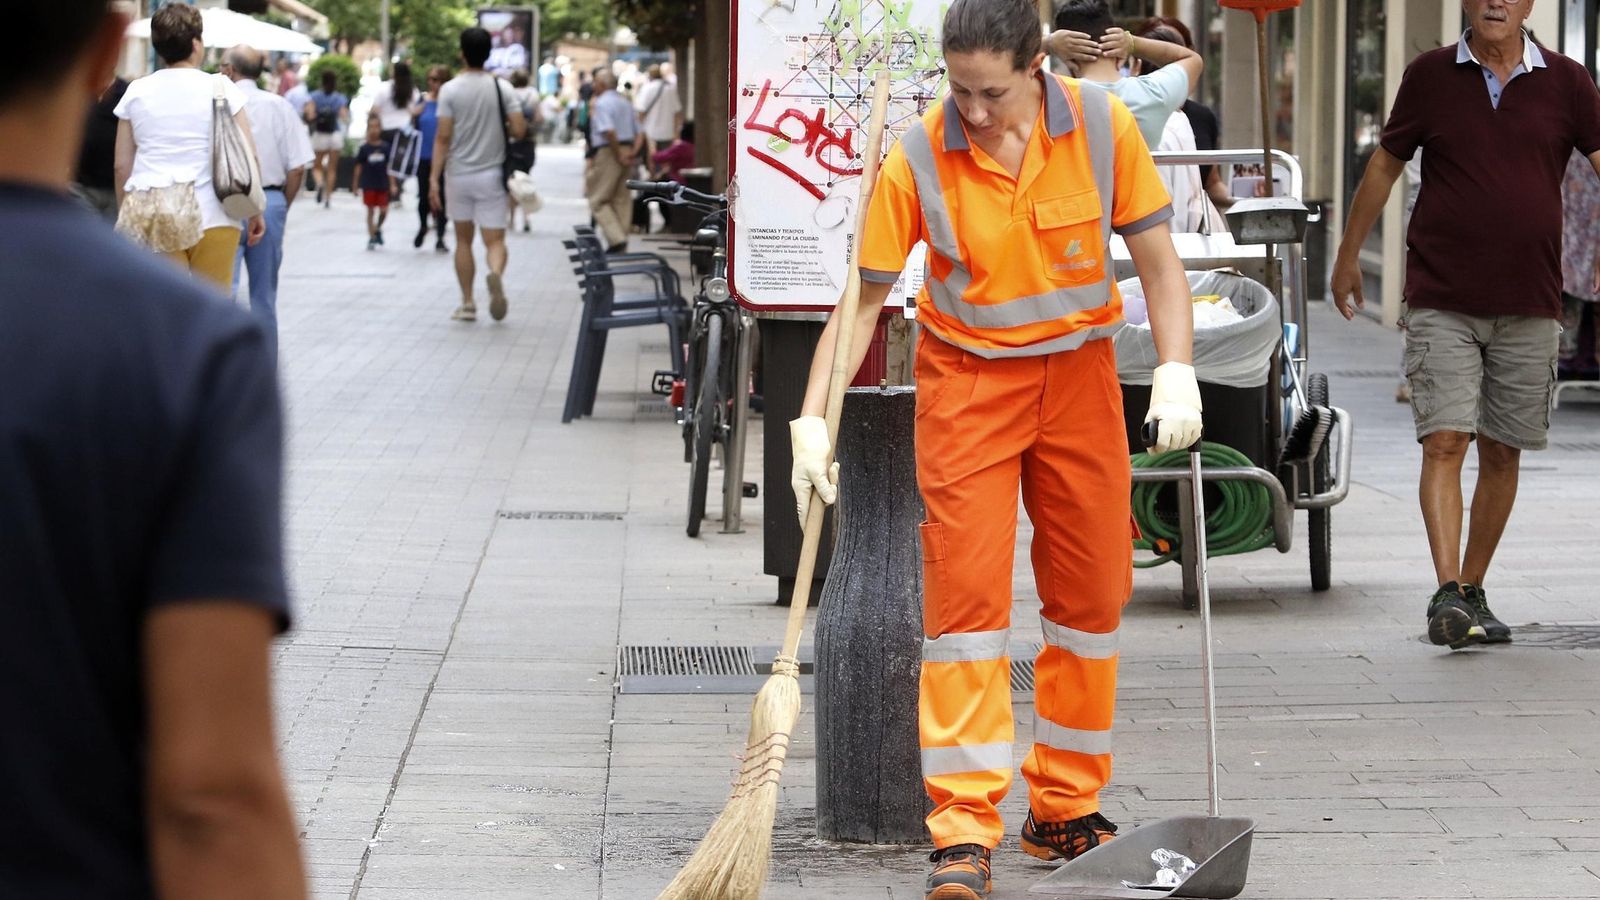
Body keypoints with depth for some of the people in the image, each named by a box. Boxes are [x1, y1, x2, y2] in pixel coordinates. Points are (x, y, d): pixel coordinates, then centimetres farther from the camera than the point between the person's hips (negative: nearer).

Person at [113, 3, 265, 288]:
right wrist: (255, 212, 8)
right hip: (211, 214, -1)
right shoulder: (220, 88, 1)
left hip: (148, 213, 1)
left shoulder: (136, 92, 7)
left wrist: (125, 216, 17)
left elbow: (122, 165, 7)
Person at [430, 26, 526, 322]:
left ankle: (467, 303, 15)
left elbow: (443, 138, -10)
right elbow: (519, 131, -7)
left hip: (459, 174, 0)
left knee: (463, 240, 14)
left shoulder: (450, 90, -7)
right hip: (491, 175, 0)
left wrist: (434, 179, -7)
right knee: (494, 239, 1)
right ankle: (496, 274, -32)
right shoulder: (501, 88, -3)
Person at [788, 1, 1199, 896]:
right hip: (967, 384, -3)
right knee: (966, 595, -11)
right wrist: (813, 421, -18)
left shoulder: (1102, 125, -10)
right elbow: (864, 298, -10)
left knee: (1091, 593, 7)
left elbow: (1158, 259, -3)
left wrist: (1176, 373, -16)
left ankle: (1066, 810, 20)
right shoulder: (917, 159, -15)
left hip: (1081, 375, 3)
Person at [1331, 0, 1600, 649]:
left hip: (1530, 303, 2)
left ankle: (1473, 591, 21)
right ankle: (1447, 594, -18)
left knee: (1503, 452, 8)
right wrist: (1348, 254, 18)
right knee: (1444, 442, -13)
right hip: (1441, 299, -2)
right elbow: (1384, 165, 12)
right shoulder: (1430, 76, 2)